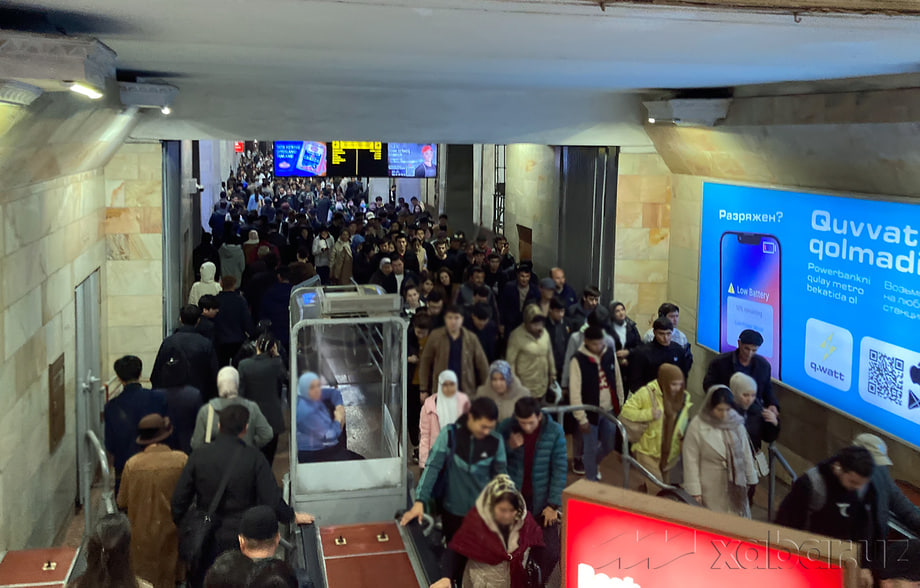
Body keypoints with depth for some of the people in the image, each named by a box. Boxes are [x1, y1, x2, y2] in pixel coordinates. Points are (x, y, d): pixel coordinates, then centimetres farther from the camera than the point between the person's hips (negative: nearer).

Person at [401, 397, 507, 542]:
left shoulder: (496, 441, -7)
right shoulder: (449, 434, -12)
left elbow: (501, 476, 2)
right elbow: (432, 467, -14)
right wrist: (420, 501, -21)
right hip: (452, 510, 0)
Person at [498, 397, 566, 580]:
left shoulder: (555, 432, -12)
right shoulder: (506, 427, -9)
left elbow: (560, 469, -8)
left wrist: (554, 504, -10)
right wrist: (508, 446, -19)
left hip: (541, 499, -1)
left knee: (552, 551, -2)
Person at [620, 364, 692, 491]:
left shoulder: (684, 397, -1)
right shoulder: (647, 393, -17)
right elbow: (626, 410, -16)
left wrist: (684, 432, -6)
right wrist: (649, 414, -27)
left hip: (670, 454, 5)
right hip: (648, 452, -5)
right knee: (656, 491, -7)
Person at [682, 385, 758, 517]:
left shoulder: (737, 423, -2)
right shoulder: (697, 426, -12)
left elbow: (746, 453, 8)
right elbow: (691, 461, -9)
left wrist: (750, 480, 11)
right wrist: (694, 491, -9)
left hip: (735, 484, 3)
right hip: (710, 489, -3)